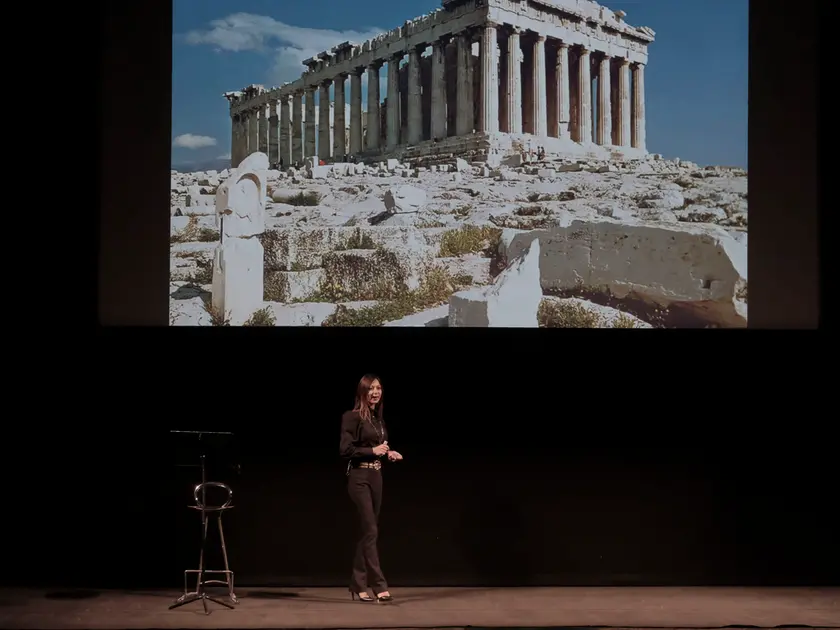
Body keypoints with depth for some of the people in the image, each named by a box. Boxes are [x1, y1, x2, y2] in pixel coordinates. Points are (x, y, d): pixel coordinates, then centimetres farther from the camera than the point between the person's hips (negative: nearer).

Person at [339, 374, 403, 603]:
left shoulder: (379, 419, 14)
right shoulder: (353, 417, -9)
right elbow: (346, 450, -16)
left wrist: (388, 454, 2)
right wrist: (373, 450, -16)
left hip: (376, 477, 8)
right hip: (359, 477, -8)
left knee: (367, 532, 9)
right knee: (370, 531, -10)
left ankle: (358, 586, 14)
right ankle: (379, 586, -11)